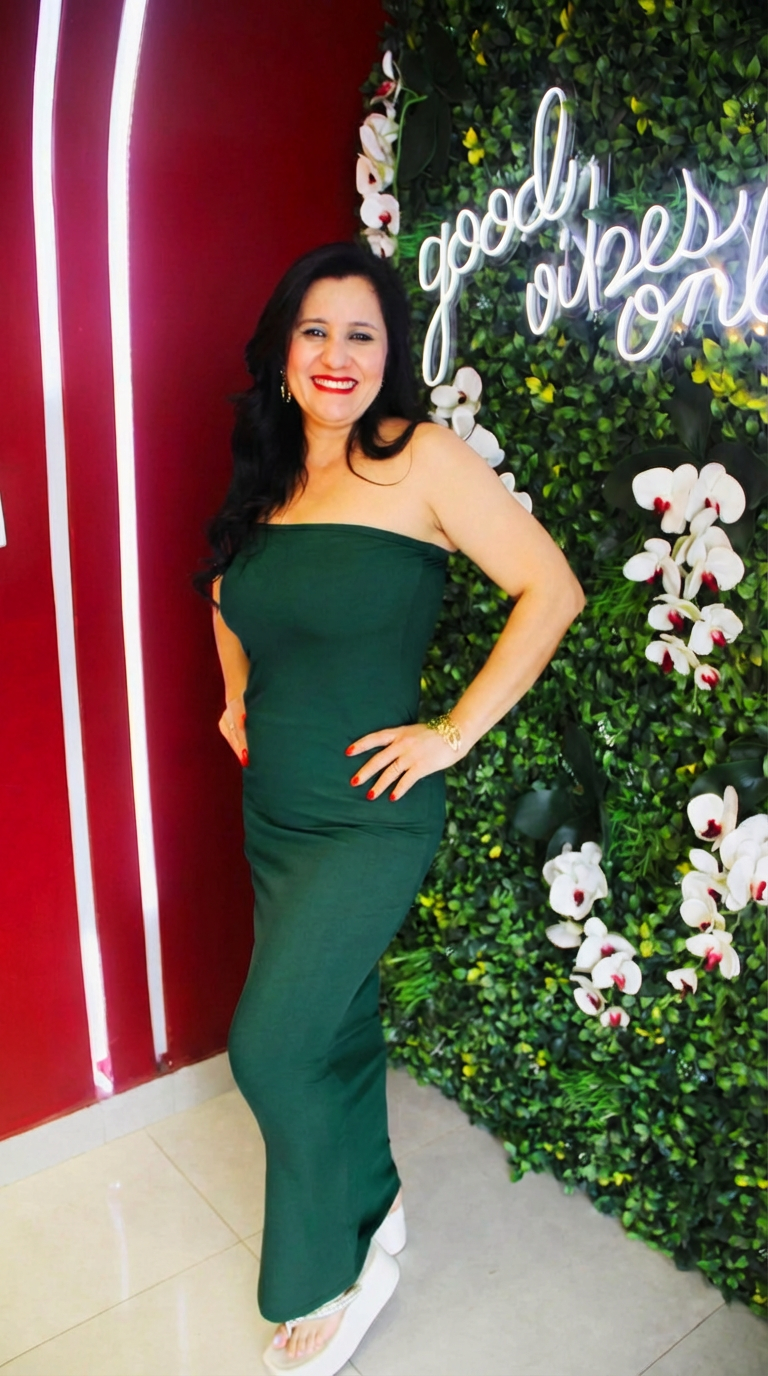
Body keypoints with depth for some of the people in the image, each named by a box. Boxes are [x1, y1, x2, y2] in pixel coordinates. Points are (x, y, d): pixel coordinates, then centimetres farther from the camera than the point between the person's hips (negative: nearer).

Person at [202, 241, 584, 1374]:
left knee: (269, 1046, -3)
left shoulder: (420, 460, -13)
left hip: (369, 817, -6)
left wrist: (455, 730, -16)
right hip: (272, 812, 6)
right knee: (338, 1025, 19)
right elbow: (232, 590, 26)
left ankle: (328, 1272, 24)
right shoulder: (268, 477, 7)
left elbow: (552, 589, -16)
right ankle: (371, 1217, 43)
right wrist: (239, 693, 12)